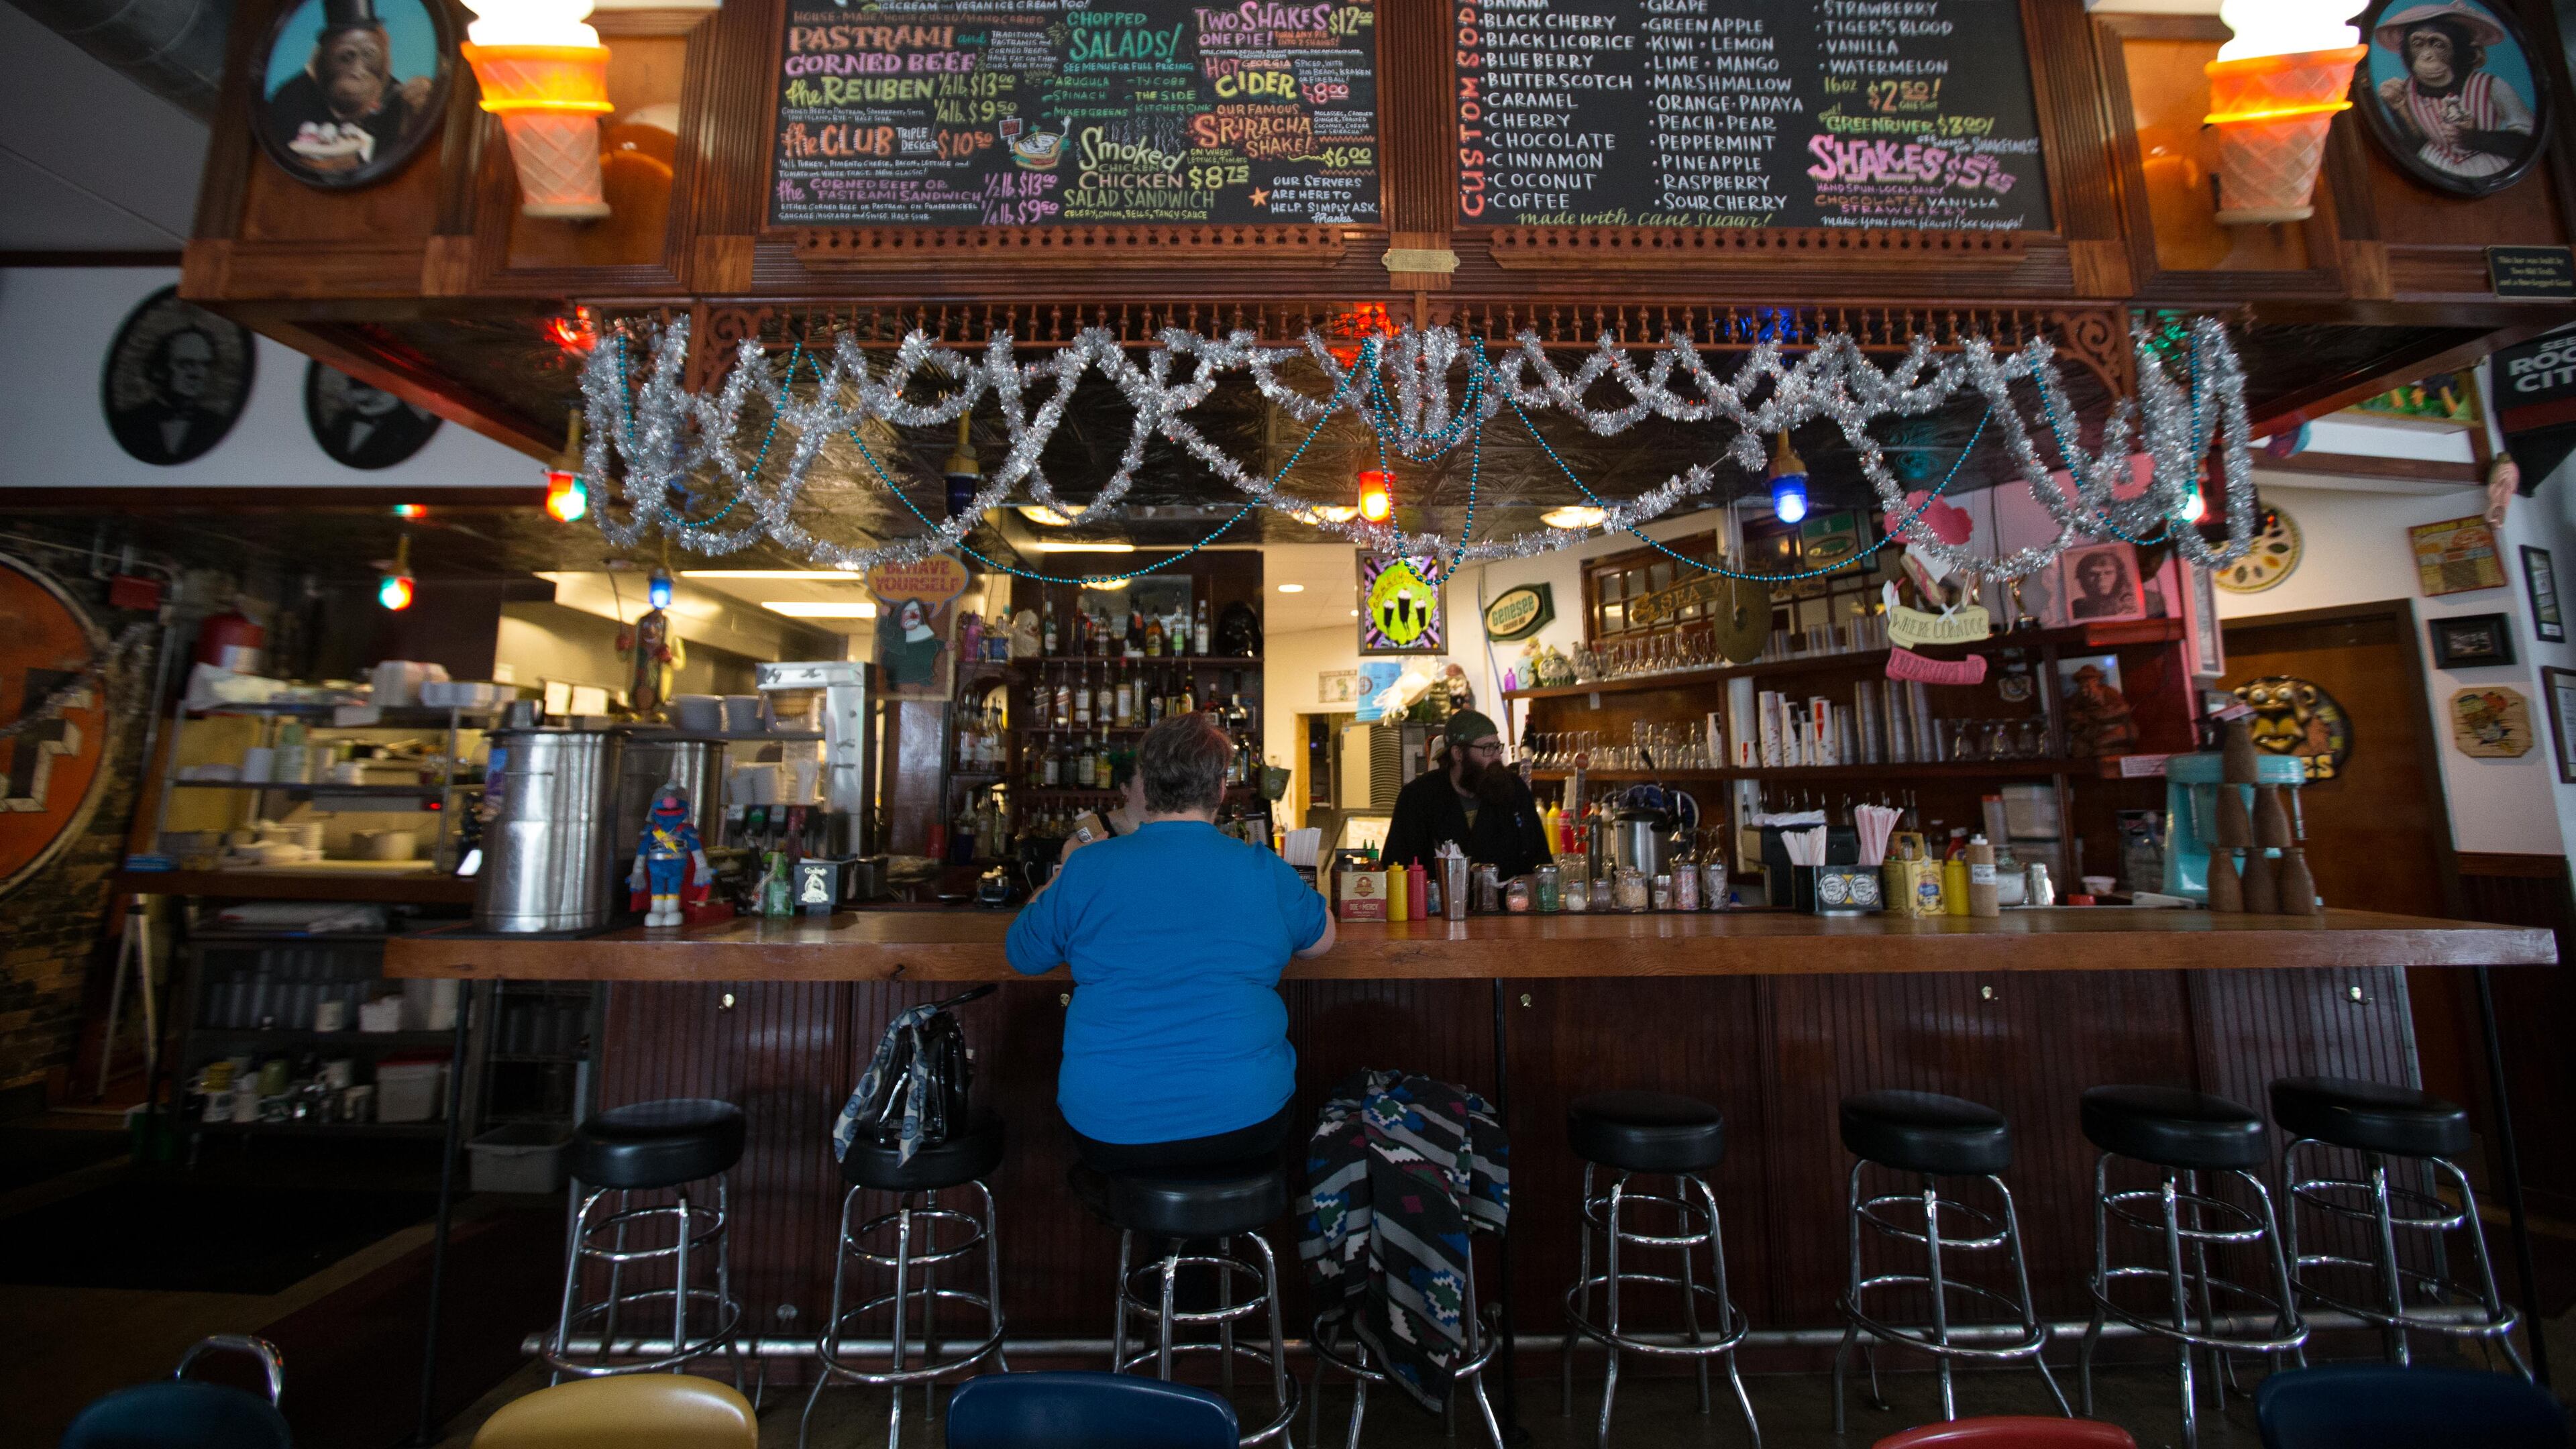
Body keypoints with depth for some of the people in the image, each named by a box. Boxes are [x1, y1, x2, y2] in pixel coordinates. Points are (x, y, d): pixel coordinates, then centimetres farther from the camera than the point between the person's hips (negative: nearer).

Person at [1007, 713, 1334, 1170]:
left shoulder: (1086, 869, -10)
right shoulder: (1265, 871, -8)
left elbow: (1021, 955, 9)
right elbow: (1322, 940, 14)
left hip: (1109, 1135, 0)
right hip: (1245, 1126, 0)